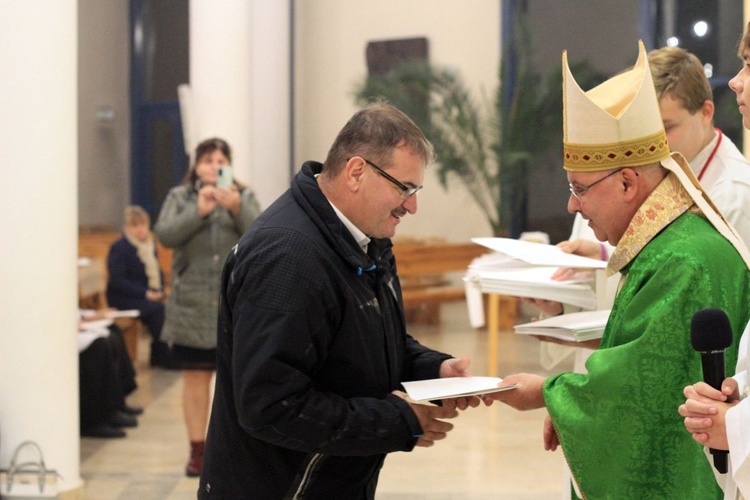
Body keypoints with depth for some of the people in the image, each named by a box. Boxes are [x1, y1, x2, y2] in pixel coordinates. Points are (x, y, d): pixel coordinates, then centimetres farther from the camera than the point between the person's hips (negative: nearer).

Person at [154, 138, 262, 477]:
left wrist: (237, 208, -23)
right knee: (195, 378, 3)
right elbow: (165, 235, -7)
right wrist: (198, 211, -18)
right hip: (192, 306, 0)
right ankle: (197, 450, 11)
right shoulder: (179, 197, 7)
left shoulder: (245, 196, 7)